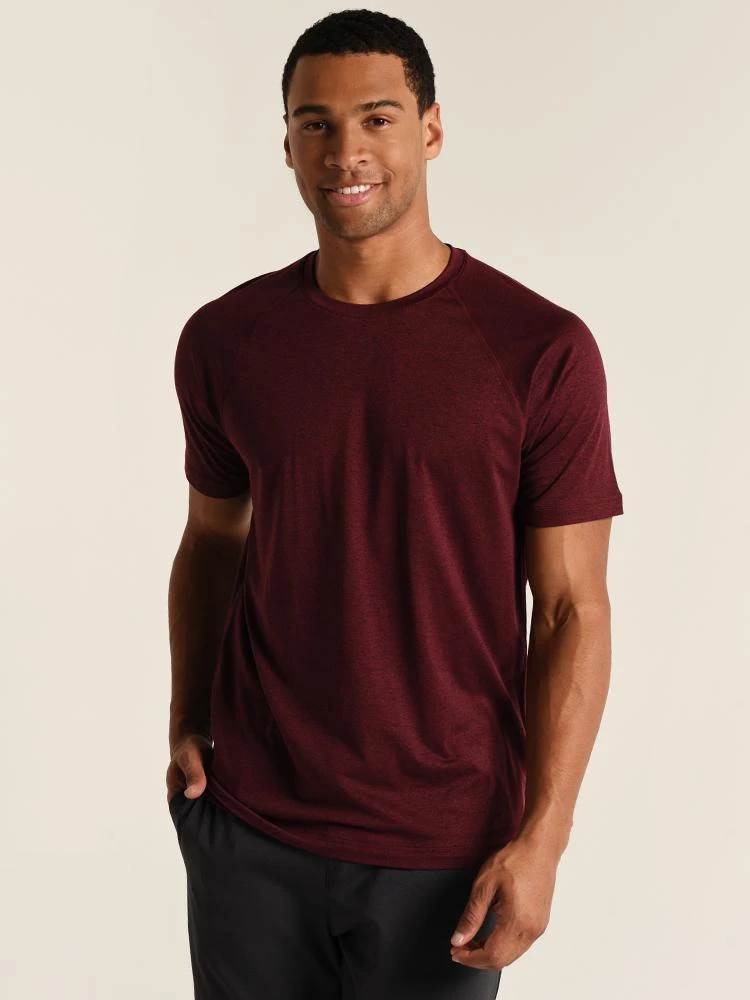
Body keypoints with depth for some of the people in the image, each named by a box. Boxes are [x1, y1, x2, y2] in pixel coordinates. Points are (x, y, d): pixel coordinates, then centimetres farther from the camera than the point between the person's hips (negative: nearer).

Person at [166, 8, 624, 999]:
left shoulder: (540, 351, -10)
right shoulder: (223, 340, -1)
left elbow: (572, 609, -8)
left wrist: (542, 840, -11)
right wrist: (186, 725, 2)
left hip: (446, 846, -2)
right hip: (249, 825, 3)